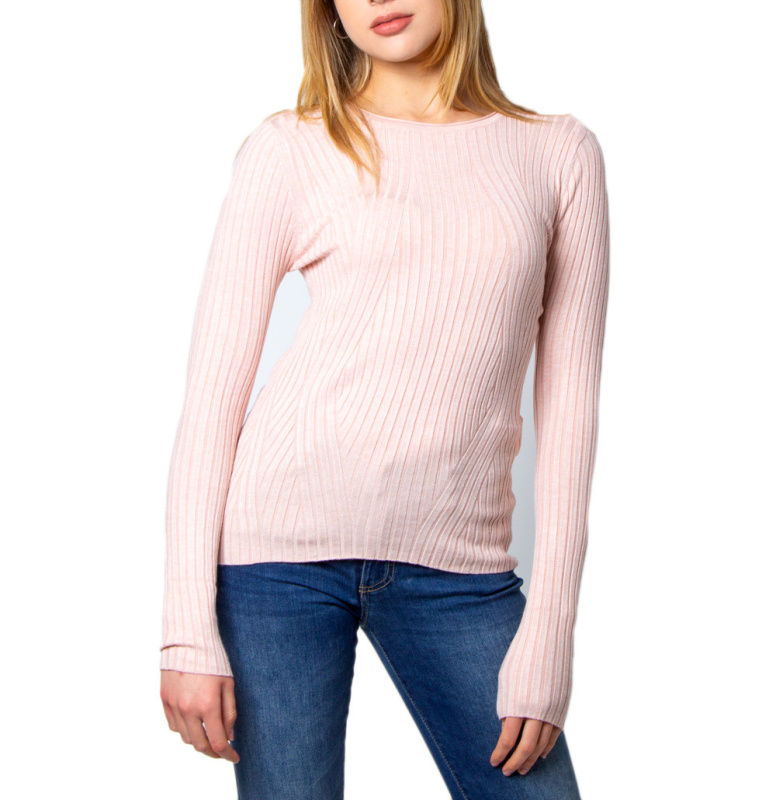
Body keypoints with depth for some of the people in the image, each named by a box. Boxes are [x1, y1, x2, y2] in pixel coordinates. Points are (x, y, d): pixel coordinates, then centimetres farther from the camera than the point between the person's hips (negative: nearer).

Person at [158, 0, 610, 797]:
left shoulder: (560, 154, 7)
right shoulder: (289, 149, 3)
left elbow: (568, 398, 5)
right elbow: (213, 387, 0)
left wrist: (548, 635, -1)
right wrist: (190, 631, -6)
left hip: (456, 564, 2)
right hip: (285, 534, -1)